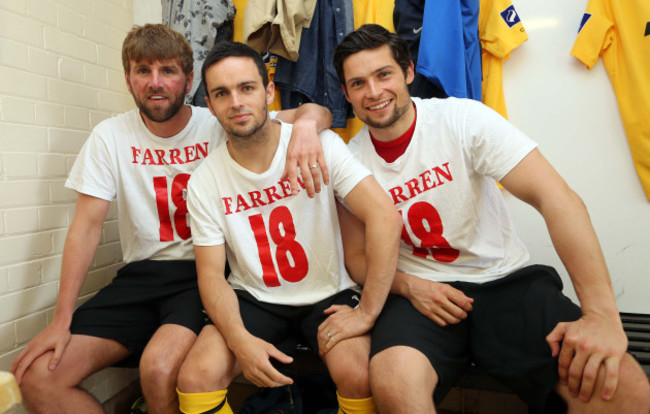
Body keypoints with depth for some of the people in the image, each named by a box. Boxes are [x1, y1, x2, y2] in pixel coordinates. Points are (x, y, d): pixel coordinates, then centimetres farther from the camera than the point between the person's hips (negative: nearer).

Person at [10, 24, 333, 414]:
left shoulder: (221, 126, -5)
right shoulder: (110, 136, 2)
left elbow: (318, 112, -11)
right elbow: (88, 224, 0)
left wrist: (306, 123, -38)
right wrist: (62, 319, -7)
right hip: (142, 275, 4)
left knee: (159, 368, -29)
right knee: (38, 376, -9)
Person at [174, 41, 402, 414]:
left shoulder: (321, 144, -13)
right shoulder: (204, 182, -4)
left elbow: (385, 217, -21)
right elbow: (211, 274, -2)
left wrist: (367, 312, -21)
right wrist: (240, 339, -20)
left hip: (328, 295, -1)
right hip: (254, 299, 2)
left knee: (357, 377, -26)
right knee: (195, 379, -18)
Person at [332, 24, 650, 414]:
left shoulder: (462, 118, -10)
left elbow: (557, 198, -17)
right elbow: (358, 256, 7)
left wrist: (603, 315, -26)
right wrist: (408, 286, -14)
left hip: (505, 279, 0)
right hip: (420, 291, 1)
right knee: (393, 380, -32)